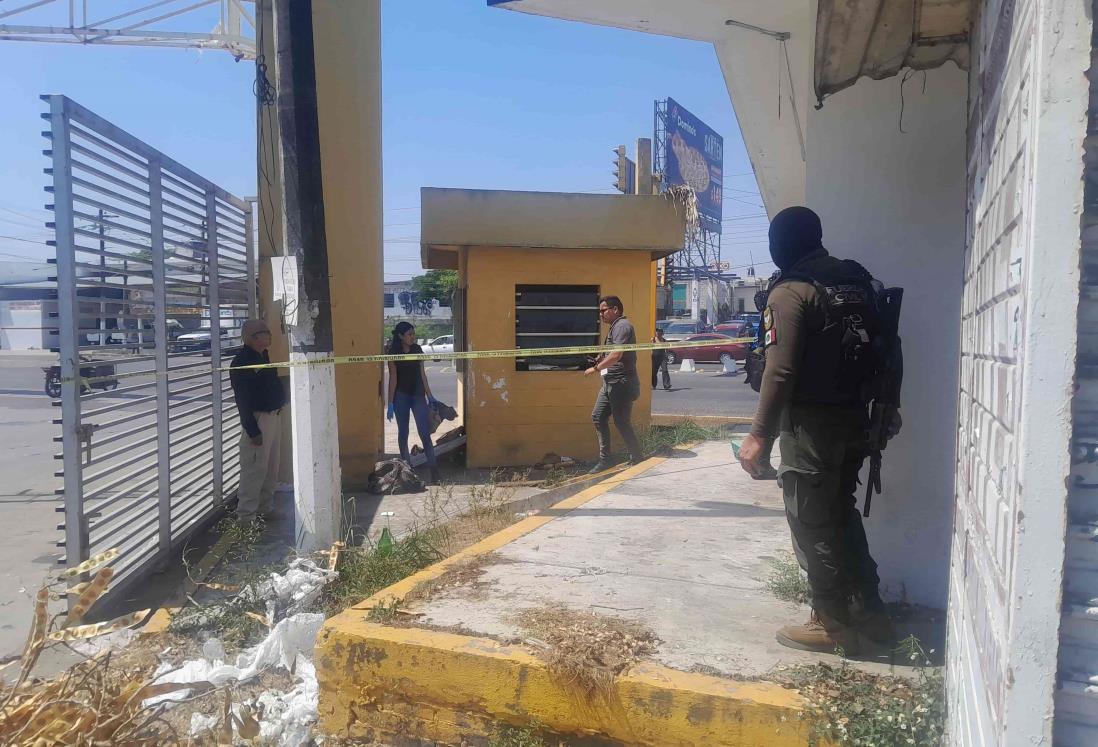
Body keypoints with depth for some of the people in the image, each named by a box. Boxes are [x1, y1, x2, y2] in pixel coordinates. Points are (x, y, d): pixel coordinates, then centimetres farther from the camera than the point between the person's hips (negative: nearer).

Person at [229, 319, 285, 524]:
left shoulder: (263, 355, 11)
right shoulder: (241, 361, -16)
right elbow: (242, 400, -19)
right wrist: (252, 430, -21)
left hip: (275, 415, 9)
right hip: (259, 419, -9)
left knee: (271, 468, 16)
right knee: (255, 469, -5)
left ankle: (265, 509, 27)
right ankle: (246, 515, 3)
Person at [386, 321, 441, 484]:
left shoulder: (417, 349, 4)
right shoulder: (393, 353, -5)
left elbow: (422, 374, 8)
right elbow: (393, 378, -6)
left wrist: (429, 396, 7)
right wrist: (390, 403, -8)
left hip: (418, 394, 2)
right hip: (401, 396, -2)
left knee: (425, 432, -5)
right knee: (403, 432, 8)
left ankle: (433, 468, -9)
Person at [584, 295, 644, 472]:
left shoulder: (622, 326, -13)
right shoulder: (615, 327, 19)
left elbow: (617, 355, -23)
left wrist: (596, 368, -18)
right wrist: (601, 359, 13)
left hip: (621, 383, -10)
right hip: (610, 383, 10)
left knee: (622, 423, -4)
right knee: (598, 416, 7)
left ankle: (637, 459, 9)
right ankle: (605, 460, 12)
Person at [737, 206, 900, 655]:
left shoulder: (791, 291, -14)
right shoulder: (858, 281, 9)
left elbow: (780, 370, -22)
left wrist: (760, 434, -20)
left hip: (812, 426, -8)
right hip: (853, 420, 8)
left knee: (813, 526, 4)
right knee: (842, 515, 20)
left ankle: (833, 625, 14)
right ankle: (869, 612, 28)